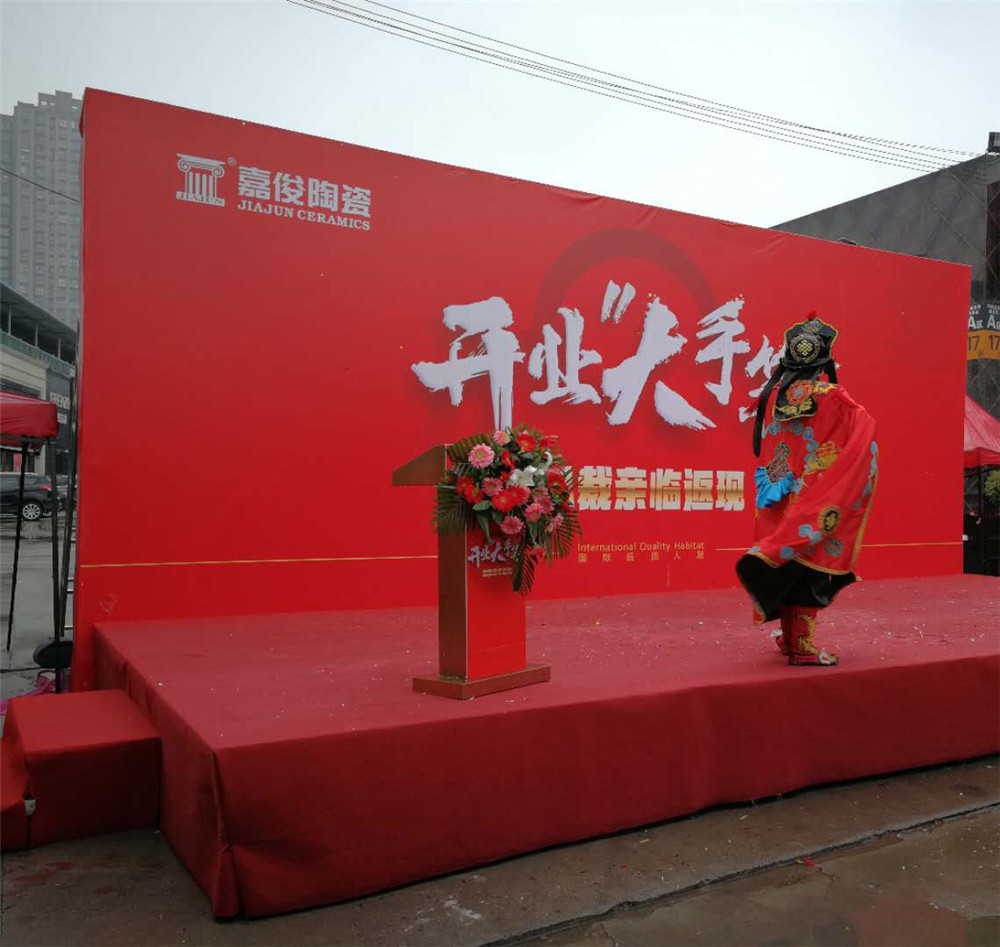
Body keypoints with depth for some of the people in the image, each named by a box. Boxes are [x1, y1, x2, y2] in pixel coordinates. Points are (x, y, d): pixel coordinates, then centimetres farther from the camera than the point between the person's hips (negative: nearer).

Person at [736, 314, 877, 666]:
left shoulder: (776, 392, 3)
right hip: (812, 498, -5)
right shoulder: (831, 397, -12)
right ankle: (802, 646, 4)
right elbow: (867, 426, -1)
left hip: (779, 496, 5)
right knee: (806, 565, 1)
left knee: (787, 568, 13)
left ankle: (790, 637, 25)